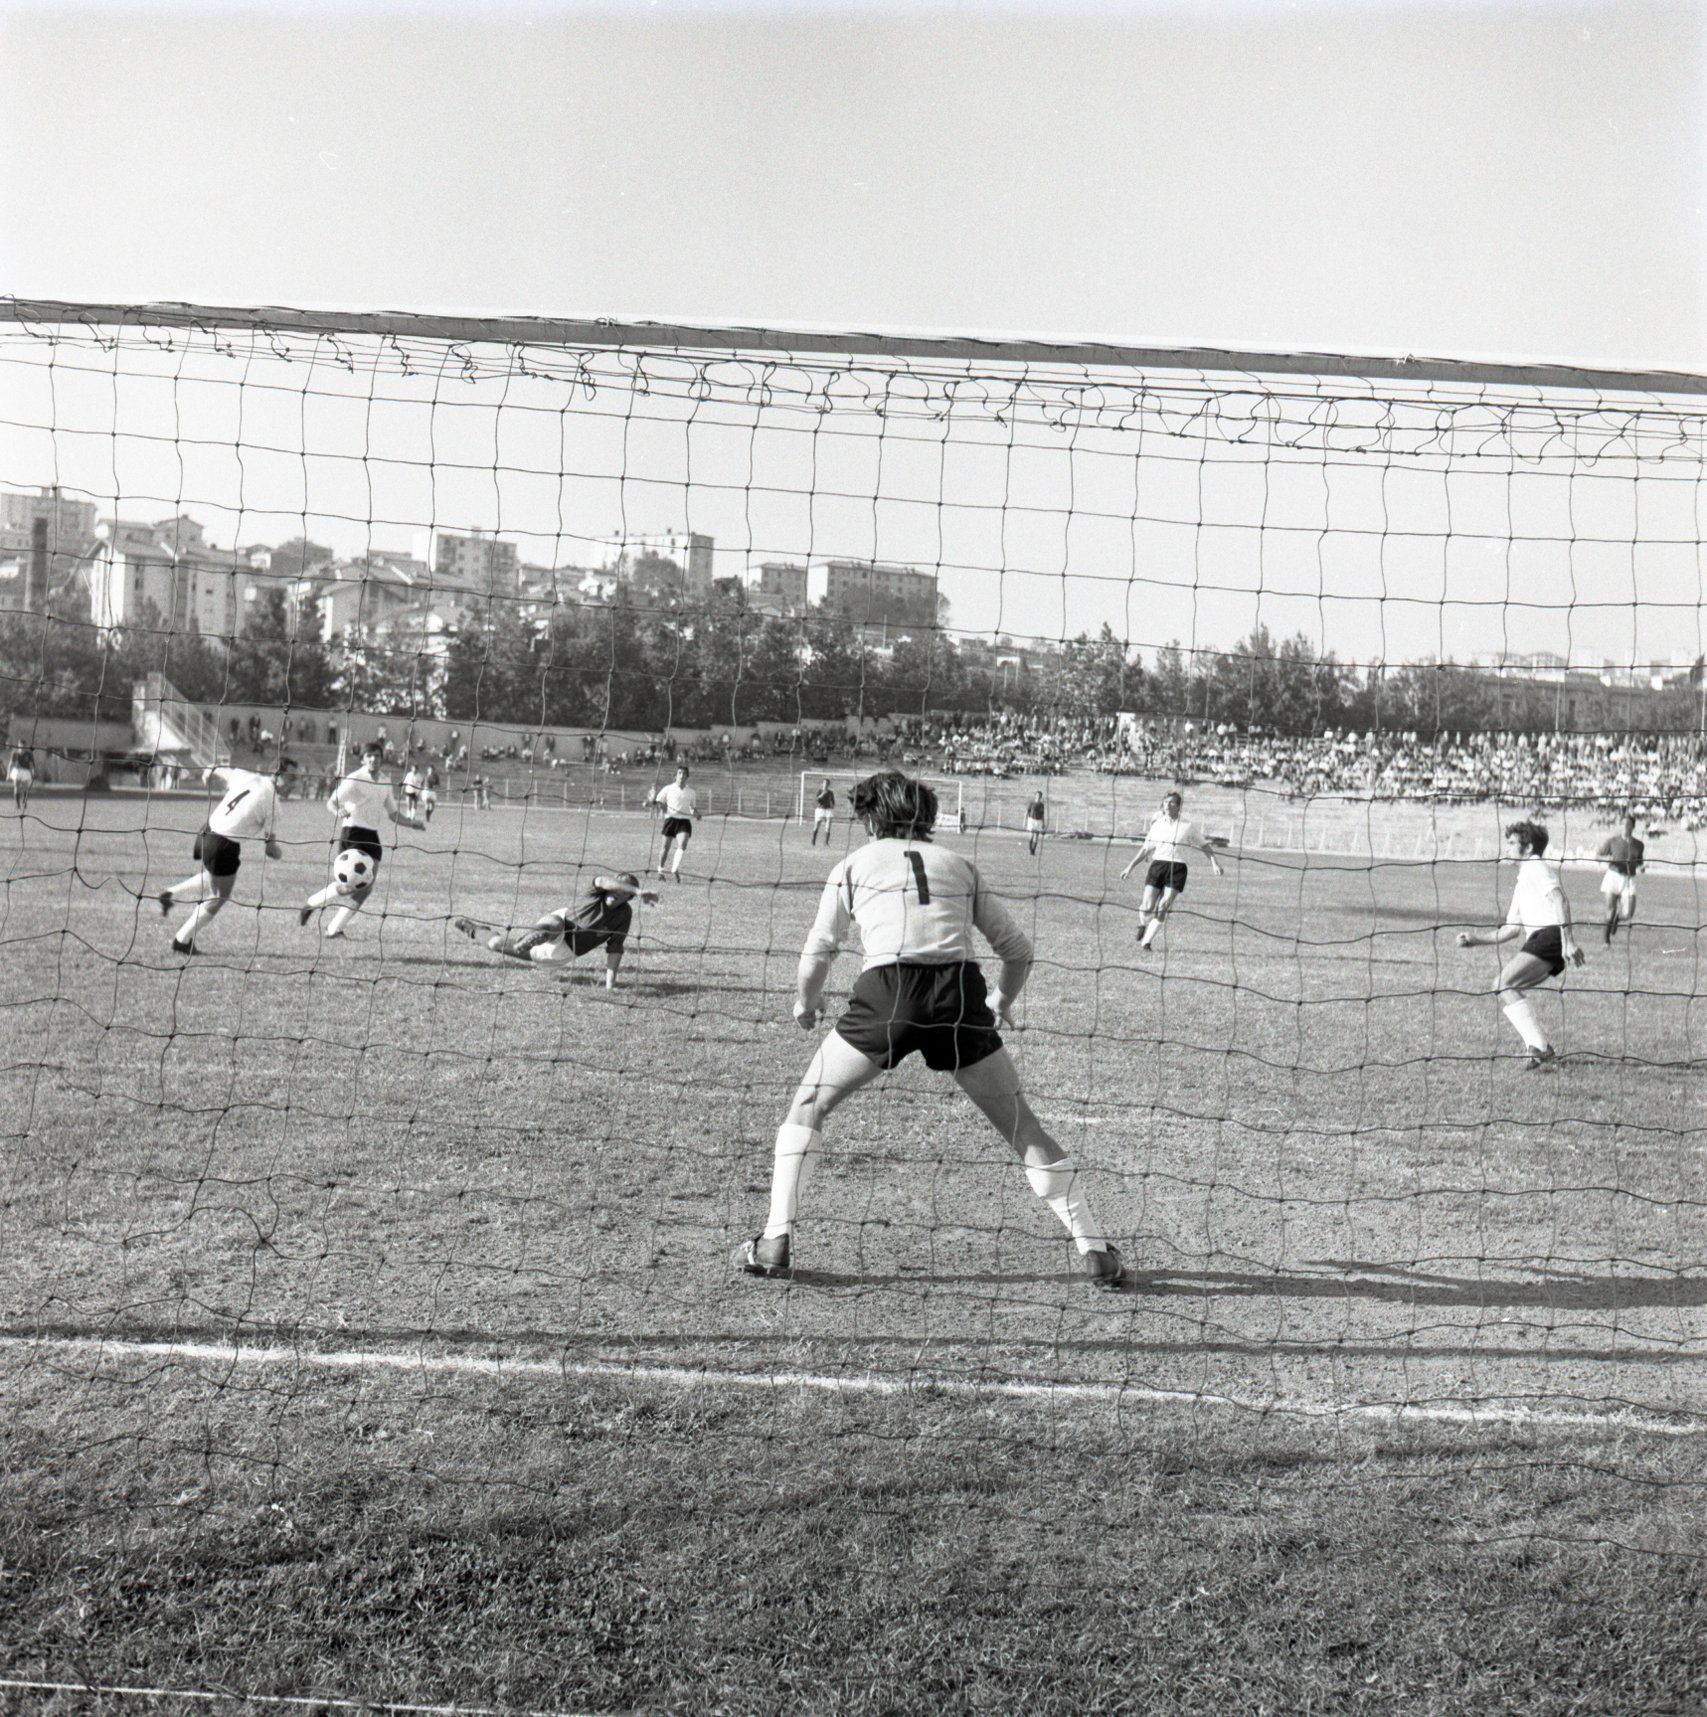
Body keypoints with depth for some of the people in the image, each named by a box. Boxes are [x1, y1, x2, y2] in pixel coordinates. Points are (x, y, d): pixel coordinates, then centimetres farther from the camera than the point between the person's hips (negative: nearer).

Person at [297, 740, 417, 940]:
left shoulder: (384, 785, 14)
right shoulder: (354, 780, -7)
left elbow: (393, 814, 22)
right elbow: (331, 802, -16)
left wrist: (411, 823, 6)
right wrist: (338, 811, -38)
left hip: (372, 837, 6)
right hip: (351, 834, -6)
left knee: (365, 887, -6)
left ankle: (333, 928, 2)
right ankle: (311, 903, 11)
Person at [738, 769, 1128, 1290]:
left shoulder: (854, 865, 19)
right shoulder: (959, 866, 25)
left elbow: (818, 953, 19)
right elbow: (1018, 950, 24)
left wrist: (806, 1004, 38)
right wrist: (999, 1005, 42)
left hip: (888, 989, -2)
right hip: (962, 992, 2)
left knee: (808, 1106, 16)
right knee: (1021, 1124, 14)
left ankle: (775, 1242, 9)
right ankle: (1096, 1250, 13)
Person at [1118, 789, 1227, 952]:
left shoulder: (1188, 826, 3)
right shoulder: (1157, 825, 9)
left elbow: (1204, 846, 11)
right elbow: (1145, 849, 17)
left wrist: (1215, 864, 0)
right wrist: (1130, 867, 16)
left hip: (1177, 869, -1)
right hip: (1157, 865, 2)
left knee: (1162, 909, -12)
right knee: (1147, 908, -7)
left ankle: (1145, 942, -2)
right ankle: (1143, 924, 28)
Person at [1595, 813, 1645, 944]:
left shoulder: (1639, 845, 6)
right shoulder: (1612, 840, -1)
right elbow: (1598, 856, 6)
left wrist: (1641, 866, -1)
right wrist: (1607, 859, -14)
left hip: (1629, 879, 2)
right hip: (1613, 876, -2)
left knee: (1628, 914, -7)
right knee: (1611, 909, -10)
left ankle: (1617, 918, 31)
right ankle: (1606, 938, 8)